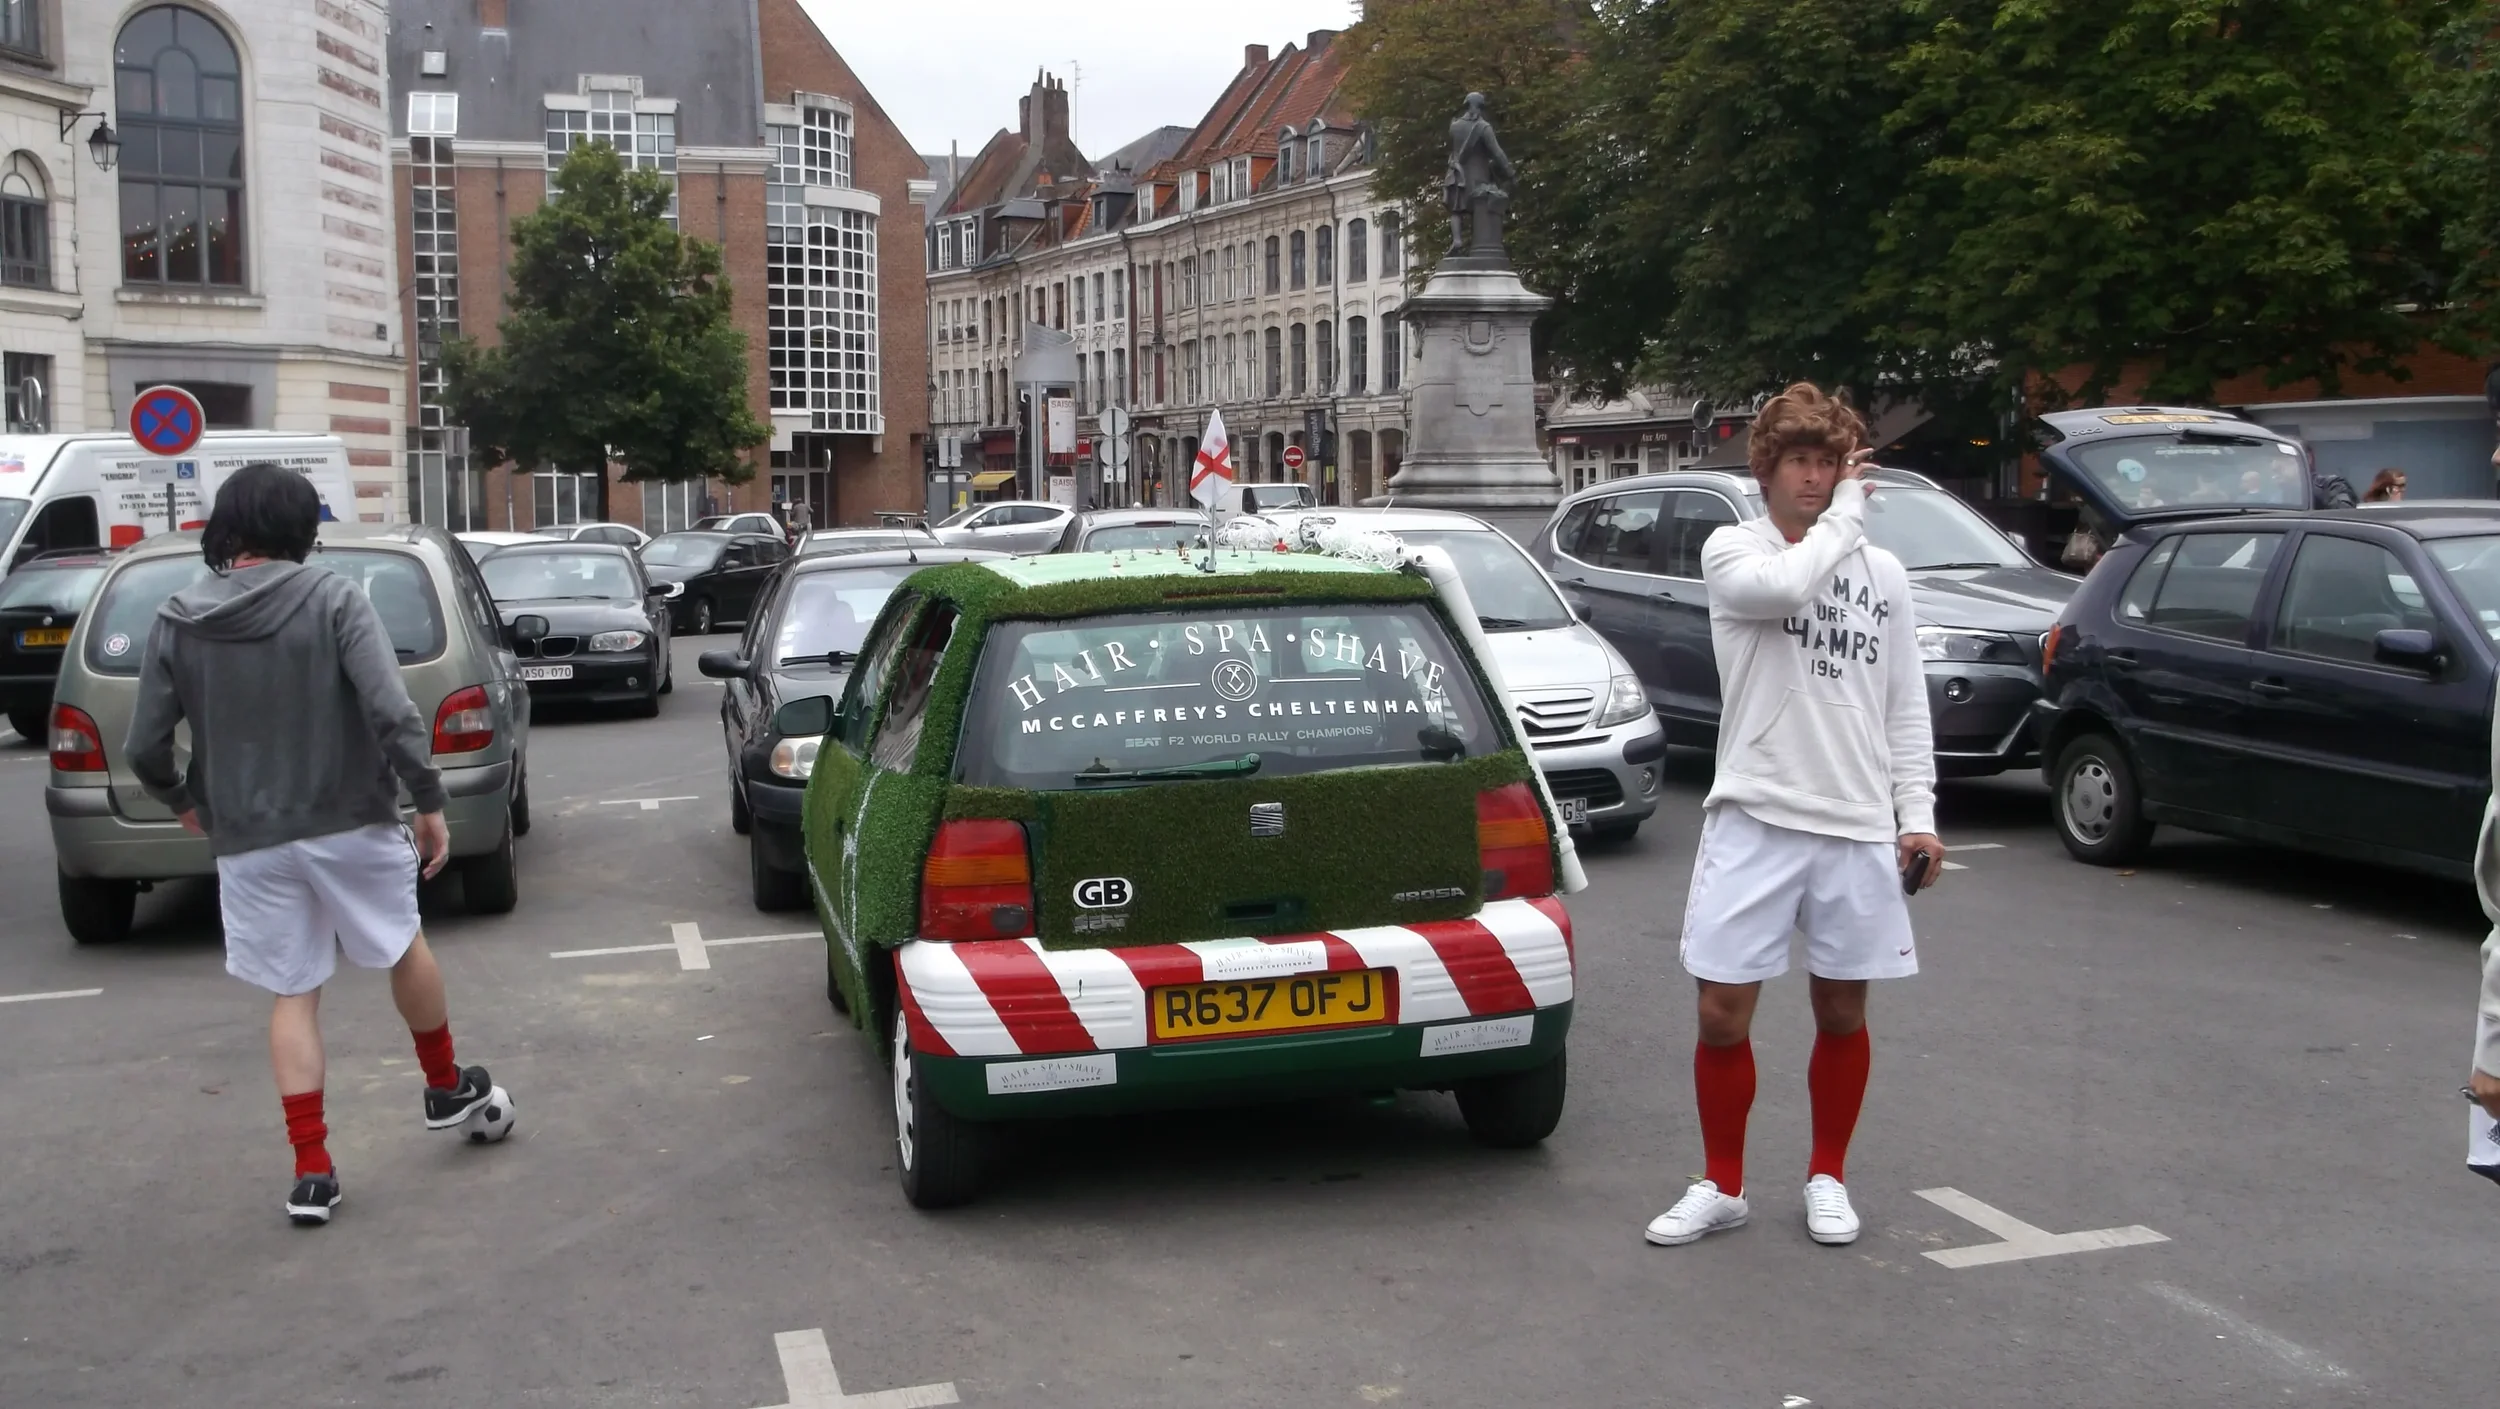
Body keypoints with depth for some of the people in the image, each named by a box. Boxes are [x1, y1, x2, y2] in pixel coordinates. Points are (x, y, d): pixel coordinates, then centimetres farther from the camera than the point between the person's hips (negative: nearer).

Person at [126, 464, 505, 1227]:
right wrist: (430, 801, -11)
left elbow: (145, 747, 2)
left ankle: (312, 1172, 9)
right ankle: (446, 1088, 39)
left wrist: (182, 801, 22)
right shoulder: (332, 598, -11)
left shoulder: (177, 622, 0)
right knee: (405, 948, 21)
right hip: (350, 823, -2)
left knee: (292, 995, 12)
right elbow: (392, 711, -21)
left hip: (250, 841, 2)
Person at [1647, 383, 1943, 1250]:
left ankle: (1827, 1178, 28)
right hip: (1755, 818, -3)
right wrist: (1847, 514, -11)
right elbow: (1786, 586, -24)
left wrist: (1918, 814, 4)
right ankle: (1722, 1186, 18)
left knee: (1842, 1011, 11)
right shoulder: (1732, 550, 0)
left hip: (1859, 826, 3)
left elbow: (1905, 708, 12)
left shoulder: (1883, 571, 11)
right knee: (1723, 1011, 0)